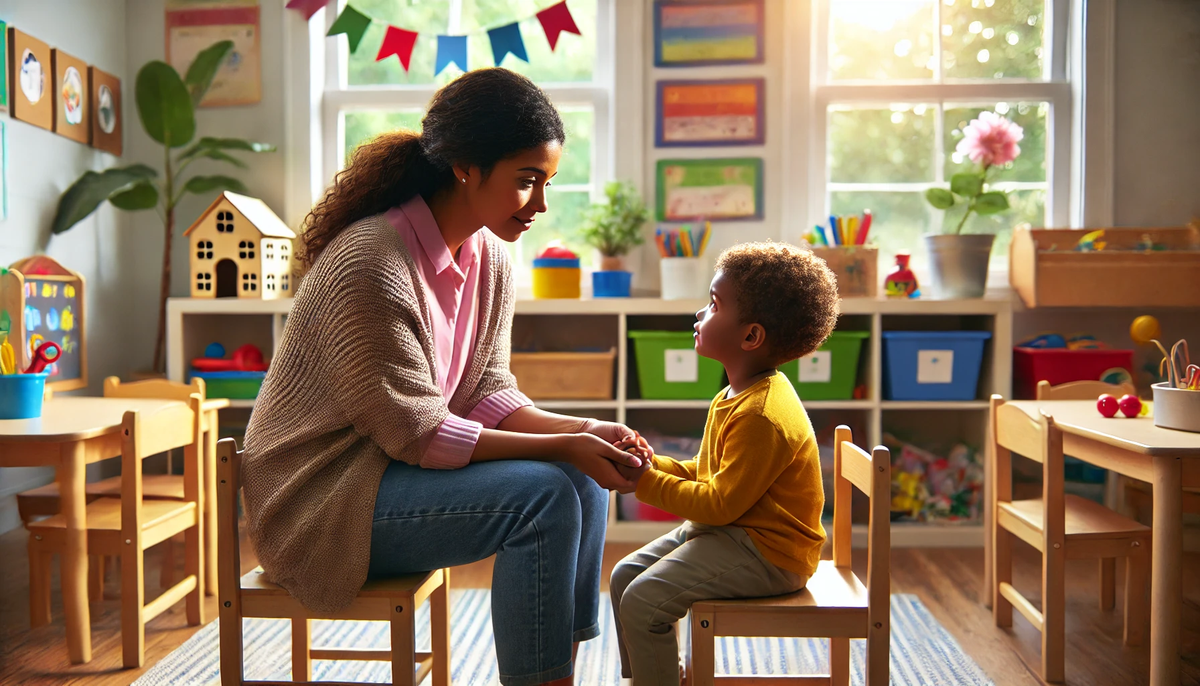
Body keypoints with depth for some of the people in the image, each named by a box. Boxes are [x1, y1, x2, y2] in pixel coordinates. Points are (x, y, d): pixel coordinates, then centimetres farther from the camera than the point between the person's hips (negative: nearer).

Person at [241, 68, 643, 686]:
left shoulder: (491, 258, 2)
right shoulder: (371, 264, -24)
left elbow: (486, 395, 2)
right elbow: (417, 434, -23)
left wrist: (581, 430, -13)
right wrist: (562, 446, -24)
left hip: (395, 468, 9)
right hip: (323, 498, -8)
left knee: (585, 479, -2)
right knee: (544, 493, -23)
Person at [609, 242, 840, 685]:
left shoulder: (761, 415, -25)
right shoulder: (734, 397, 10)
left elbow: (721, 503, -24)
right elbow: (704, 474, 16)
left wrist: (646, 481, -18)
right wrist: (653, 463, 0)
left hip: (766, 553, -10)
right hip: (728, 531, 11)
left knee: (643, 601, -19)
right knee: (624, 577, 10)